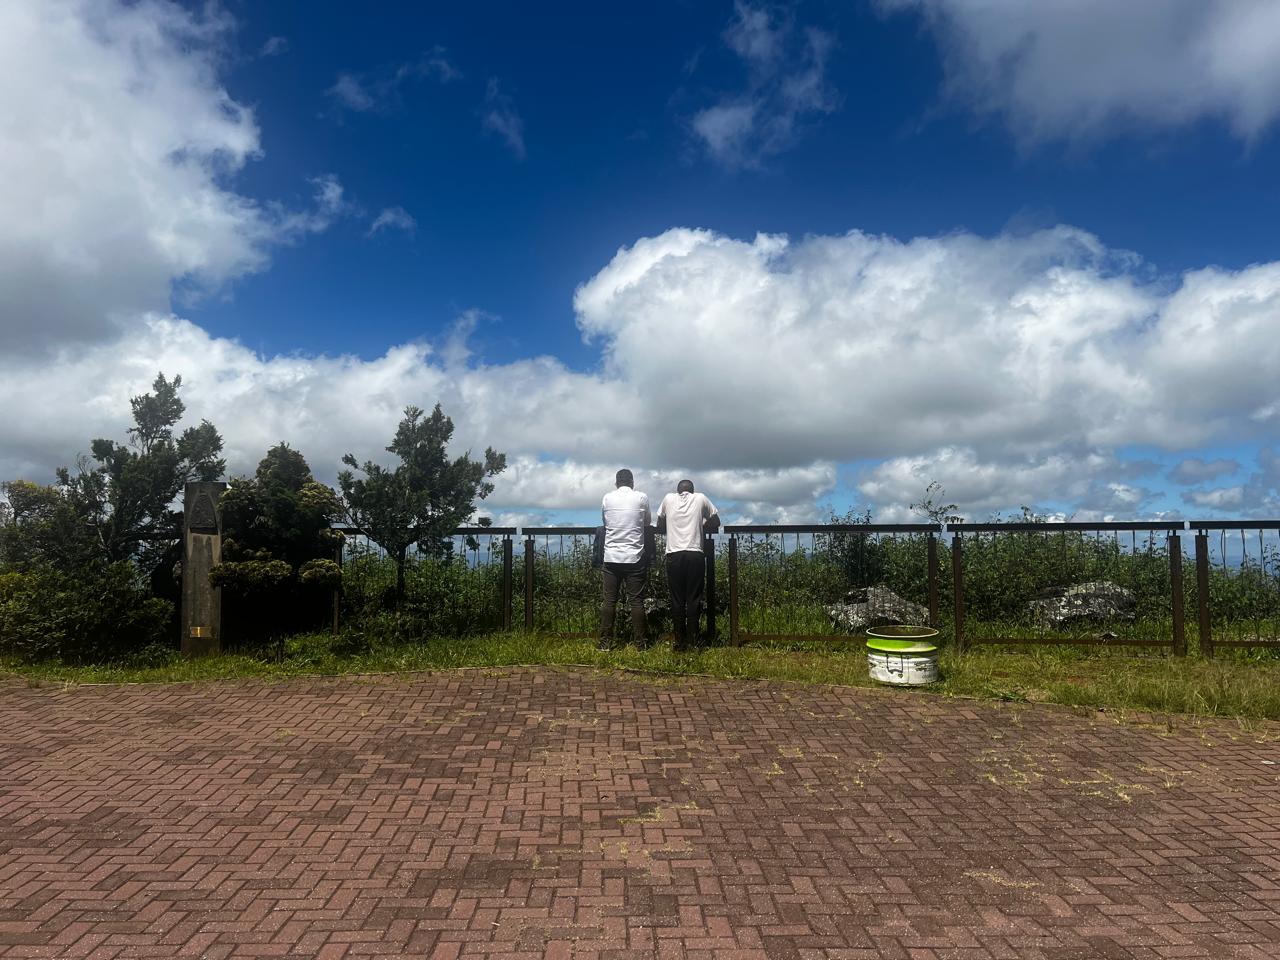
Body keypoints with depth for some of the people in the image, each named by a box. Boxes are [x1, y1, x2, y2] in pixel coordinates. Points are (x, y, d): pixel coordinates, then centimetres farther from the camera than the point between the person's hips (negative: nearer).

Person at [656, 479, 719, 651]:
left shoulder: (669, 498, 12)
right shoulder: (700, 498, 10)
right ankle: (691, 640, 5)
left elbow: (660, 525, 20)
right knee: (694, 598, 4)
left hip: (674, 554, 1)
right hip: (695, 554, -1)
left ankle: (679, 640, 9)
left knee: (677, 599, 6)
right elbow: (716, 522, 18)